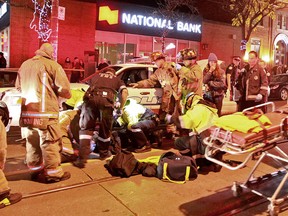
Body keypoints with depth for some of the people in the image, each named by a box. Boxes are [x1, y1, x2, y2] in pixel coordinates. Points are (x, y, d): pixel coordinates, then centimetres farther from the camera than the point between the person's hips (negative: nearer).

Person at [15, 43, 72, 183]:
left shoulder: (24, 65, 13)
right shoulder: (53, 65, -7)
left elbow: (18, 86, 23)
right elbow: (64, 89, -11)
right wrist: (67, 94, 10)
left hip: (27, 111, 7)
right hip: (45, 111, -7)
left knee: (32, 141, 16)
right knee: (49, 143, 1)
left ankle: (35, 169, 28)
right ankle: (53, 173, 8)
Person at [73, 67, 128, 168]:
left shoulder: (97, 76, 37)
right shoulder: (117, 79, 31)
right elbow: (125, 92, 13)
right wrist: (121, 107, 23)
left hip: (91, 98, 1)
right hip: (106, 100, -1)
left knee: (86, 128, 7)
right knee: (105, 129, 16)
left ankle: (82, 158, -2)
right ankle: (104, 153, 34)